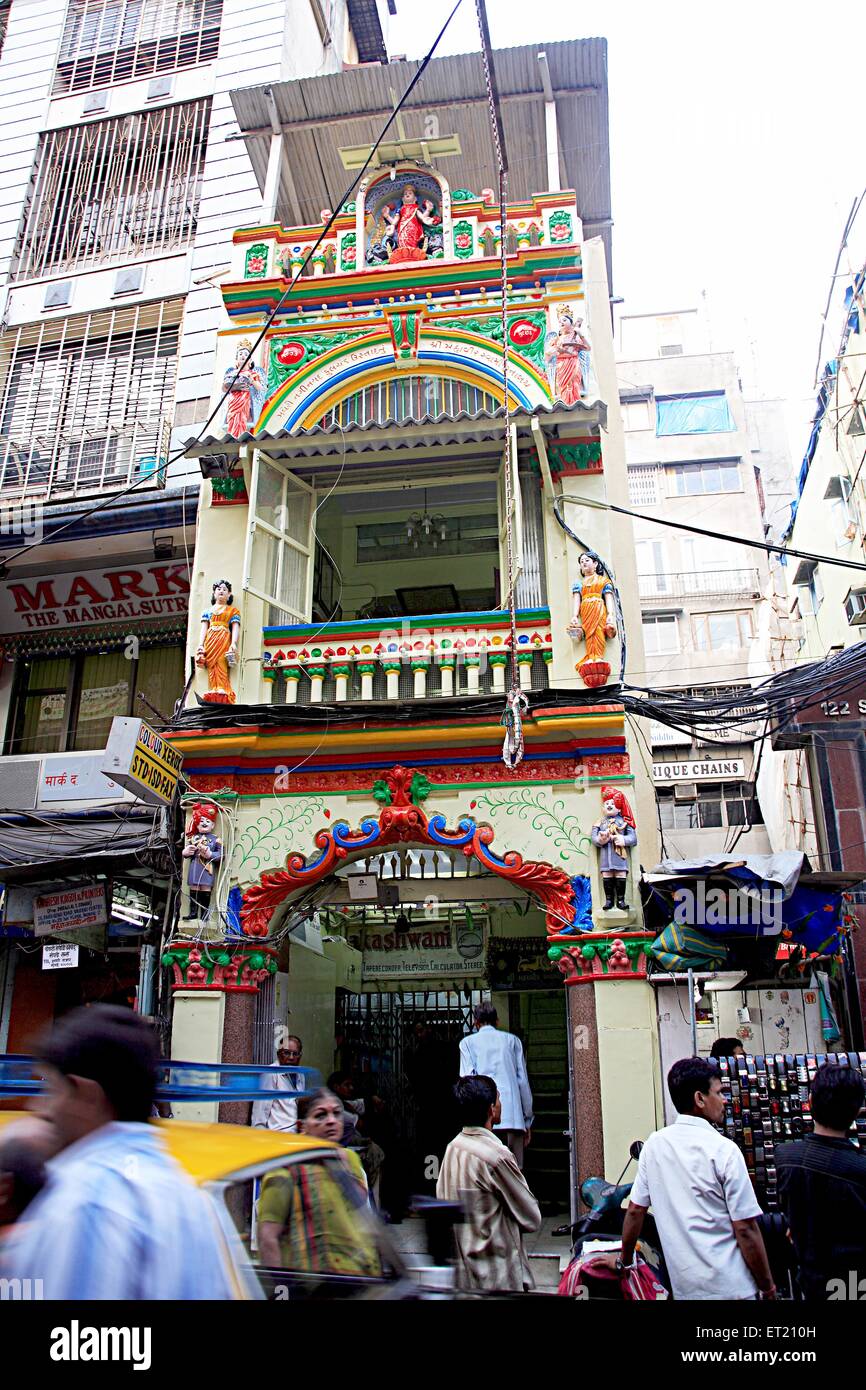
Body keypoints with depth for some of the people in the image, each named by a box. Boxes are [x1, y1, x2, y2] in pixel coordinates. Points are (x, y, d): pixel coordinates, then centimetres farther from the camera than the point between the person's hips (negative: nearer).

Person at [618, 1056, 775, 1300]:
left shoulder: (654, 1145, 1)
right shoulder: (724, 1150, -14)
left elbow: (635, 1210, 8)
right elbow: (745, 1229, -14)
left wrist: (624, 1261, 22)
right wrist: (768, 1287, -2)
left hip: (683, 1286, 5)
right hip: (730, 1287, -5)